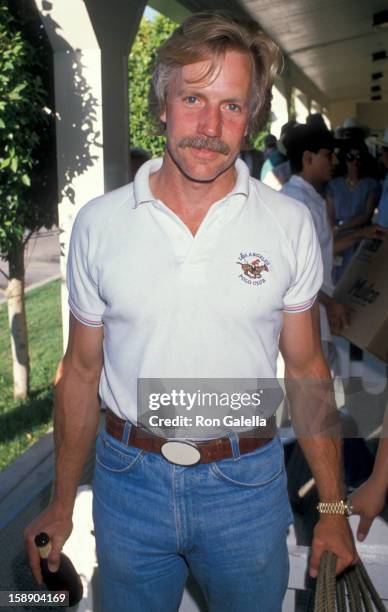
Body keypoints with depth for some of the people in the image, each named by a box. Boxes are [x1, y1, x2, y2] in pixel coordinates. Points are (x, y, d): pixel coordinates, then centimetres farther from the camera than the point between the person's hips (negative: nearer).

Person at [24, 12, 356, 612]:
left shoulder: (290, 224, -6)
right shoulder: (98, 223, -5)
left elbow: (307, 371, 0)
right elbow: (81, 372, 2)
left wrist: (333, 508, 2)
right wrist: (62, 504, 8)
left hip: (248, 482, 0)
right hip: (129, 478, 1)